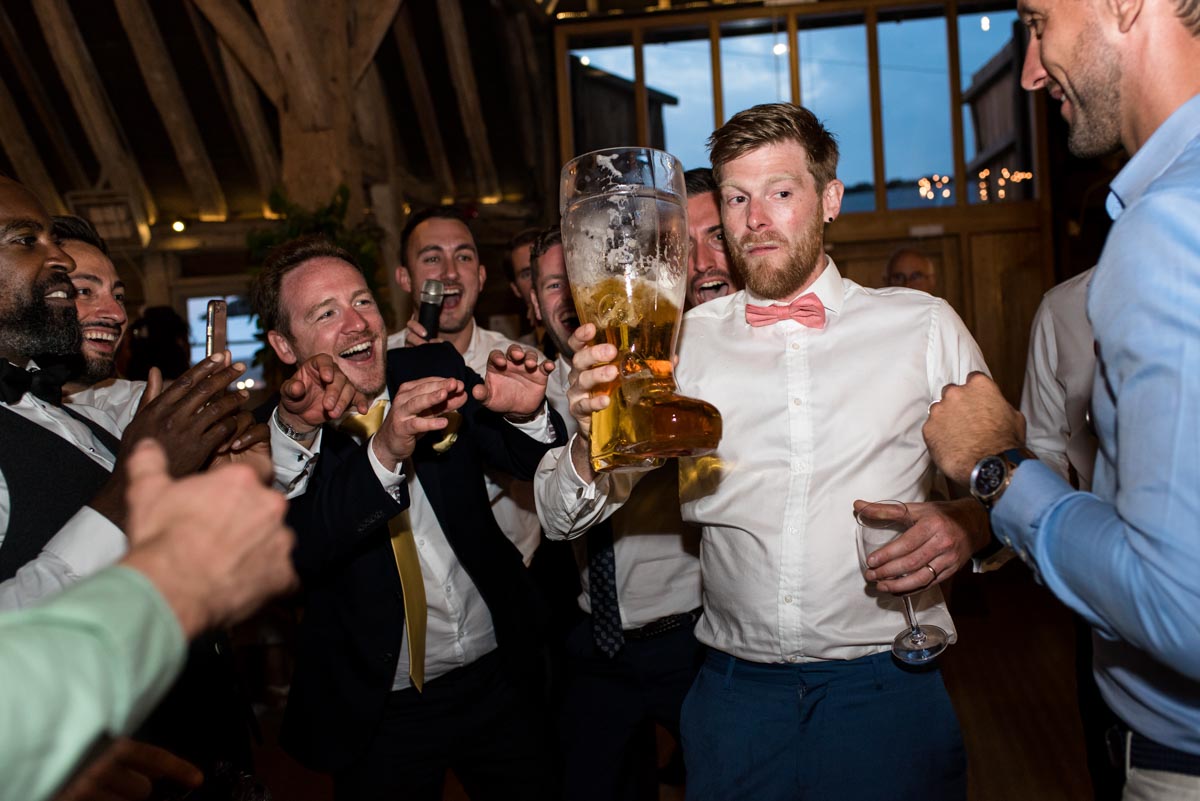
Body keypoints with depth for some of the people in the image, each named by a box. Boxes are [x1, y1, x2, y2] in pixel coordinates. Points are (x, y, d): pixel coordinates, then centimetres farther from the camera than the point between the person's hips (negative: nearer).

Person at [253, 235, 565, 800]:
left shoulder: (435, 369, -5)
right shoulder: (271, 435, -13)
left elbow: (529, 461, -3)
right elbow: (292, 558, -27)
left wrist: (527, 415, -25)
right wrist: (383, 452, -39)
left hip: (497, 675, 3)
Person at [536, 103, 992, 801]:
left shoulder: (925, 326, 1)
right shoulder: (684, 340, 3)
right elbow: (565, 517, 2)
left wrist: (969, 525, -16)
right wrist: (594, 438, -21)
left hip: (886, 686, -1)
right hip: (735, 686, 2)